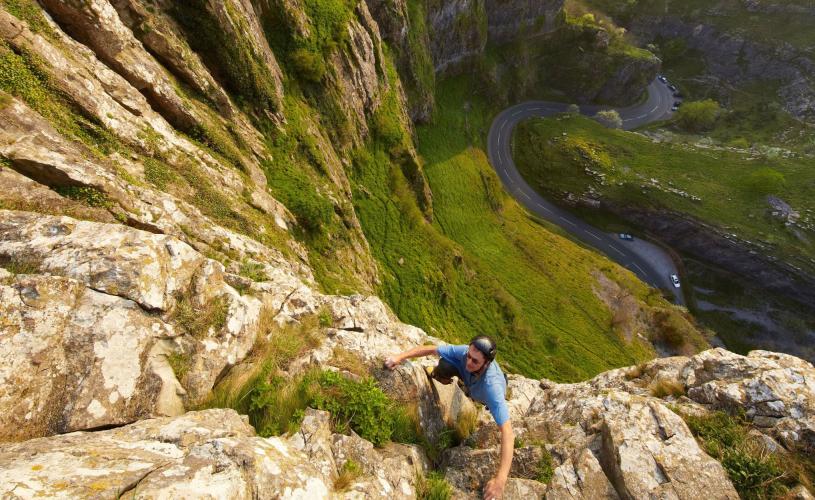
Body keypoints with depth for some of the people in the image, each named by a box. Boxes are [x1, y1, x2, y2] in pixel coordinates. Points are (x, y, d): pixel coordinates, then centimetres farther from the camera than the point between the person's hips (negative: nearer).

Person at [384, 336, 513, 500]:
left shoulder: (492, 387, -51)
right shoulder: (464, 351, -42)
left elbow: (508, 433, -55)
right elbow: (430, 349, -33)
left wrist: (500, 480, -61)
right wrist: (401, 356, -42)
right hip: (470, 378, 0)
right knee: (445, 364, -23)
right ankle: (437, 377, 14)